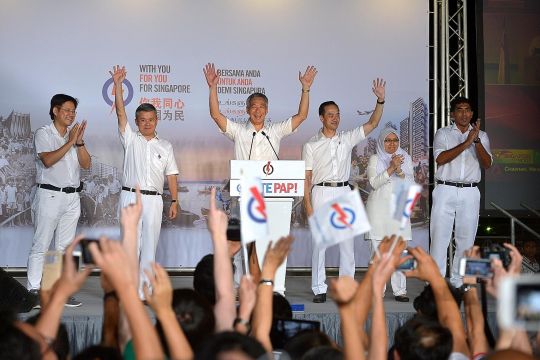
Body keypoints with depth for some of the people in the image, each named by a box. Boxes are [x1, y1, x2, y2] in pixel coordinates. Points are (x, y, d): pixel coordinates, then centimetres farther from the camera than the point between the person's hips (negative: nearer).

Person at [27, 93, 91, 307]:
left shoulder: (74, 135, 13)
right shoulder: (43, 134, -3)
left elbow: (86, 164, 5)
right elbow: (48, 160, -19)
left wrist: (80, 142, -9)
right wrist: (70, 142, -19)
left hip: (72, 197, 6)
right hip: (50, 195, -6)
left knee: (65, 247, 9)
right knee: (41, 246, -3)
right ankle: (33, 291, 1)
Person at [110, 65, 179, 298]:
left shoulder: (165, 146, 12)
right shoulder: (130, 139, 6)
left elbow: (171, 175, 11)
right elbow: (120, 113, -6)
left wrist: (174, 201, 3)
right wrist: (117, 85, -16)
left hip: (154, 200, 2)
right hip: (131, 197, -2)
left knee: (149, 246, 4)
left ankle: (144, 290, 9)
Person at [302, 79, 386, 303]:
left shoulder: (348, 139, 10)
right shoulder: (311, 145, 4)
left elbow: (372, 124, 5)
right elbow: (307, 177, 1)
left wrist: (380, 100, -8)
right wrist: (307, 203, -7)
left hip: (343, 193, 3)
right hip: (321, 192, -2)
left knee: (347, 242, 3)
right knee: (319, 242, -2)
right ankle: (319, 289, 5)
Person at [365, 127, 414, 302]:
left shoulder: (405, 158, 13)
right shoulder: (375, 159, 6)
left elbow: (411, 184, 4)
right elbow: (374, 183, -7)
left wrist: (400, 171, -13)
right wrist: (391, 168, -17)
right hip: (378, 208, -1)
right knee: (378, 250, -1)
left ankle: (400, 290, -2)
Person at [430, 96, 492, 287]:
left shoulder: (481, 135, 11)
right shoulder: (443, 133, 5)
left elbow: (487, 164, -3)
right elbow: (440, 158, -12)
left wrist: (477, 141, -16)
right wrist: (466, 143, -17)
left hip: (470, 193, 2)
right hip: (445, 190, -2)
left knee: (466, 237, 5)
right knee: (439, 235, -3)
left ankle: (458, 281, 14)